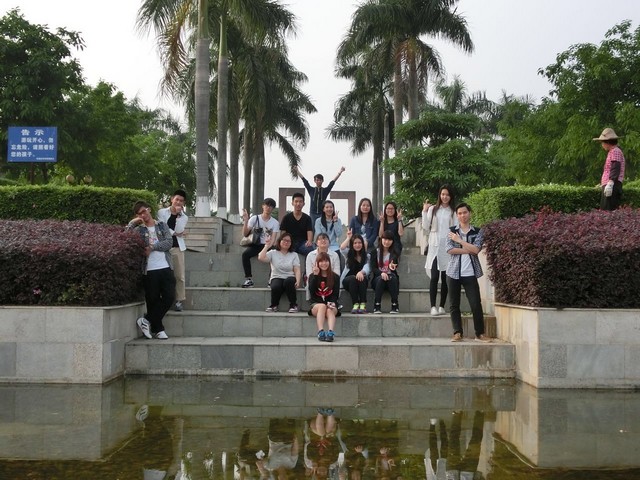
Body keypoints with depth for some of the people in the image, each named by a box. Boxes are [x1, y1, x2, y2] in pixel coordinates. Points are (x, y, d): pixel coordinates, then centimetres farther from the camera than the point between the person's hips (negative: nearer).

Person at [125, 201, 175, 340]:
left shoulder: (162, 225, 14)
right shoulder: (138, 230, 10)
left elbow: (169, 243, 0)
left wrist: (152, 247, -9)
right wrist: (132, 223, -10)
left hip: (166, 267, 1)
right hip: (149, 270, -1)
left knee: (169, 297, -6)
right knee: (153, 300, 1)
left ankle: (146, 320, 7)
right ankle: (158, 329, 13)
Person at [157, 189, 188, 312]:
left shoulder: (184, 217, 11)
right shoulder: (162, 212, 7)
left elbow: (179, 230, -5)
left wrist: (179, 214, -8)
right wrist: (174, 233, -4)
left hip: (177, 247, 1)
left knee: (179, 275, -1)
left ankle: (180, 300, 5)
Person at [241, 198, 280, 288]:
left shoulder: (275, 222, 2)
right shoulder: (255, 218, 2)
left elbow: (273, 238, -9)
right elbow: (245, 234, -5)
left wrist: (269, 244, -32)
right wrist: (246, 221, -20)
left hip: (267, 245, 0)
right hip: (256, 245, 0)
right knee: (245, 254, -31)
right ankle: (249, 279, -24)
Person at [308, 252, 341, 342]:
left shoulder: (335, 277, 9)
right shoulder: (312, 276, 9)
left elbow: (336, 294, 2)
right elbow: (312, 292, -7)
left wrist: (331, 303, -19)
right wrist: (315, 275, -12)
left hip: (330, 304, 0)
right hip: (316, 304, 0)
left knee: (329, 310, -34)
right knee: (322, 306, -34)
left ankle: (331, 332, -56)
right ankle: (320, 332, -50)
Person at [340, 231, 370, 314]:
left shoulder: (367, 256, 7)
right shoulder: (348, 254, 11)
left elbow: (367, 267, -13)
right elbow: (342, 248, -13)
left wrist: (361, 272, -35)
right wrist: (348, 238, -5)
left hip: (362, 279, 0)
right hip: (348, 280, 0)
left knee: (361, 278, -34)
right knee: (353, 278, -33)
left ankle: (363, 304, -37)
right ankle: (355, 304, -38)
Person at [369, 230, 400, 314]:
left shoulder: (394, 254, 7)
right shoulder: (375, 252, 6)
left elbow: (394, 270, -7)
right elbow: (373, 268, -4)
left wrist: (392, 267, -32)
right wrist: (381, 273, -25)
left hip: (391, 280, 0)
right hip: (378, 279, 0)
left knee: (393, 277, -33)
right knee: (380, 279, -34)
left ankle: (395, 306, -35)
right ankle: (377, 306, -36)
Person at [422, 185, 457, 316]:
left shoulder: (453, 212, 8)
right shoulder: (433, 209, 8)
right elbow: (426, 228, 3)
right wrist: (424, 212, -5)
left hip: (448, 248, 1)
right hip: (435, 247, -1)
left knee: (445, 278, 3)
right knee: (434, 277, -8)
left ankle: (442, 306, 11)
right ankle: (433, 306, -7)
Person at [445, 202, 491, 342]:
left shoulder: (477, 232, 5)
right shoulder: (452, 231, 7)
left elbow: (476, 249, -10)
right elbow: (449, 250, -7)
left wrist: (459, 240, -8)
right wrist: (469, 250, -9)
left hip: (470, 273, -1)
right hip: (454, 272, 1)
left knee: (476, 304, -4)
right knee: (454, 305, 3)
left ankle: (480, 333, 6)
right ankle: (457, 333, 9)